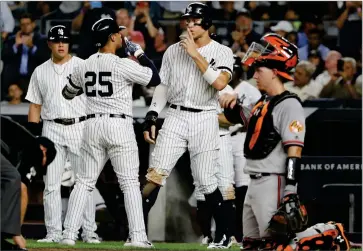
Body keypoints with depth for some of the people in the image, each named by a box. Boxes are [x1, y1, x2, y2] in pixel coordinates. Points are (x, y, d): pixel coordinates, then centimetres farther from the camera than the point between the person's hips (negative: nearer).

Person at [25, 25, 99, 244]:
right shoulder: (40, 72, 12)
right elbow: (35, 105, 14)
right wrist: (34, 136, 5)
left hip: (80, 127, -2)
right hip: (52, 129, 3)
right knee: (51, 184, 0)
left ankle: (89, 232, 0)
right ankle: (54, 233, 3)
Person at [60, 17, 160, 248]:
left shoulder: (84, 66, 7)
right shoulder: (122, 65, -10)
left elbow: (68, 94, 22)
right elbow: (155, 79, -4)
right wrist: (139, 53, 6)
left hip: (93, 125, 5)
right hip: (119, 125, -5)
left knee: (85, 181, 9)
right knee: (130, 183, -1)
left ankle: (69, 234, 3)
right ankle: (138, 237, -6)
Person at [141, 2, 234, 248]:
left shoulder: (222, 52, -1)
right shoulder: (173, 51, 10)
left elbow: (220, 83, -18)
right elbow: (162, 87, 14)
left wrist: (196, 54, -16)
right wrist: (151, 119, 5)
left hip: (205, 120, -3)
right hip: (175, 118, 3)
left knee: (206, 181, -3)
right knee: (155, 174, -9)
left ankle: (224, 234, 12)